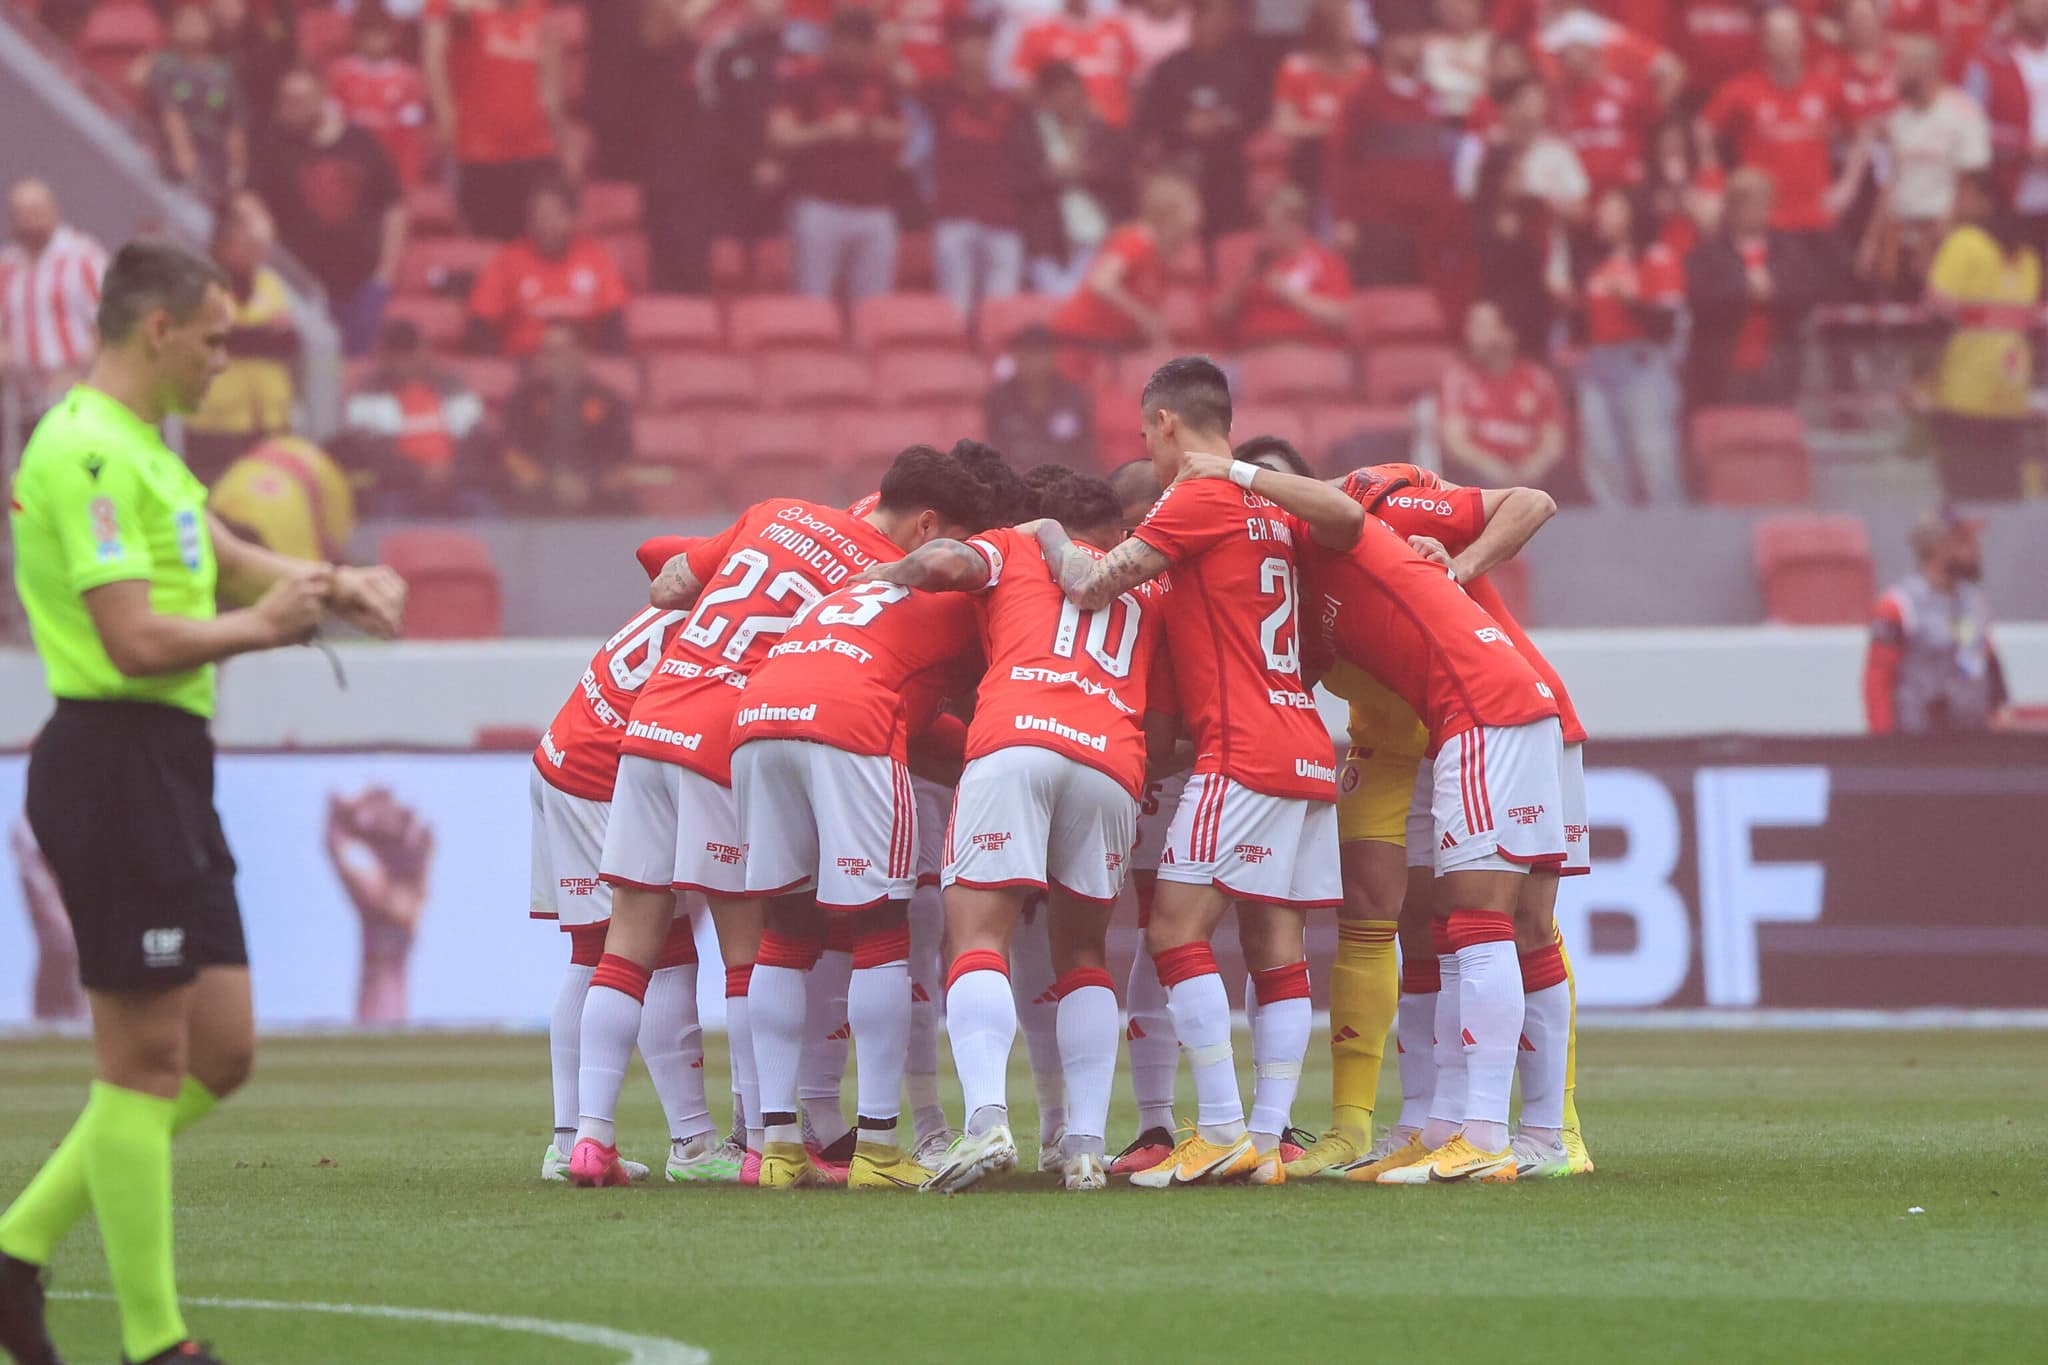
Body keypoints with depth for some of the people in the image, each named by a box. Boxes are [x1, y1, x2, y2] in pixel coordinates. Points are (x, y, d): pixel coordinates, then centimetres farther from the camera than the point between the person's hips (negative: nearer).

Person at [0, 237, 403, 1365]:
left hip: (167, 767, 11)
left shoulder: (135, 449, 18)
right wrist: (260, 625, -7)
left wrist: (326, 585, 4)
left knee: (217, 1055, 12)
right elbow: (136, 639, -22)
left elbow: (221, 555, 23)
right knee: (148, 1059, -5)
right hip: (115, 757, -11)